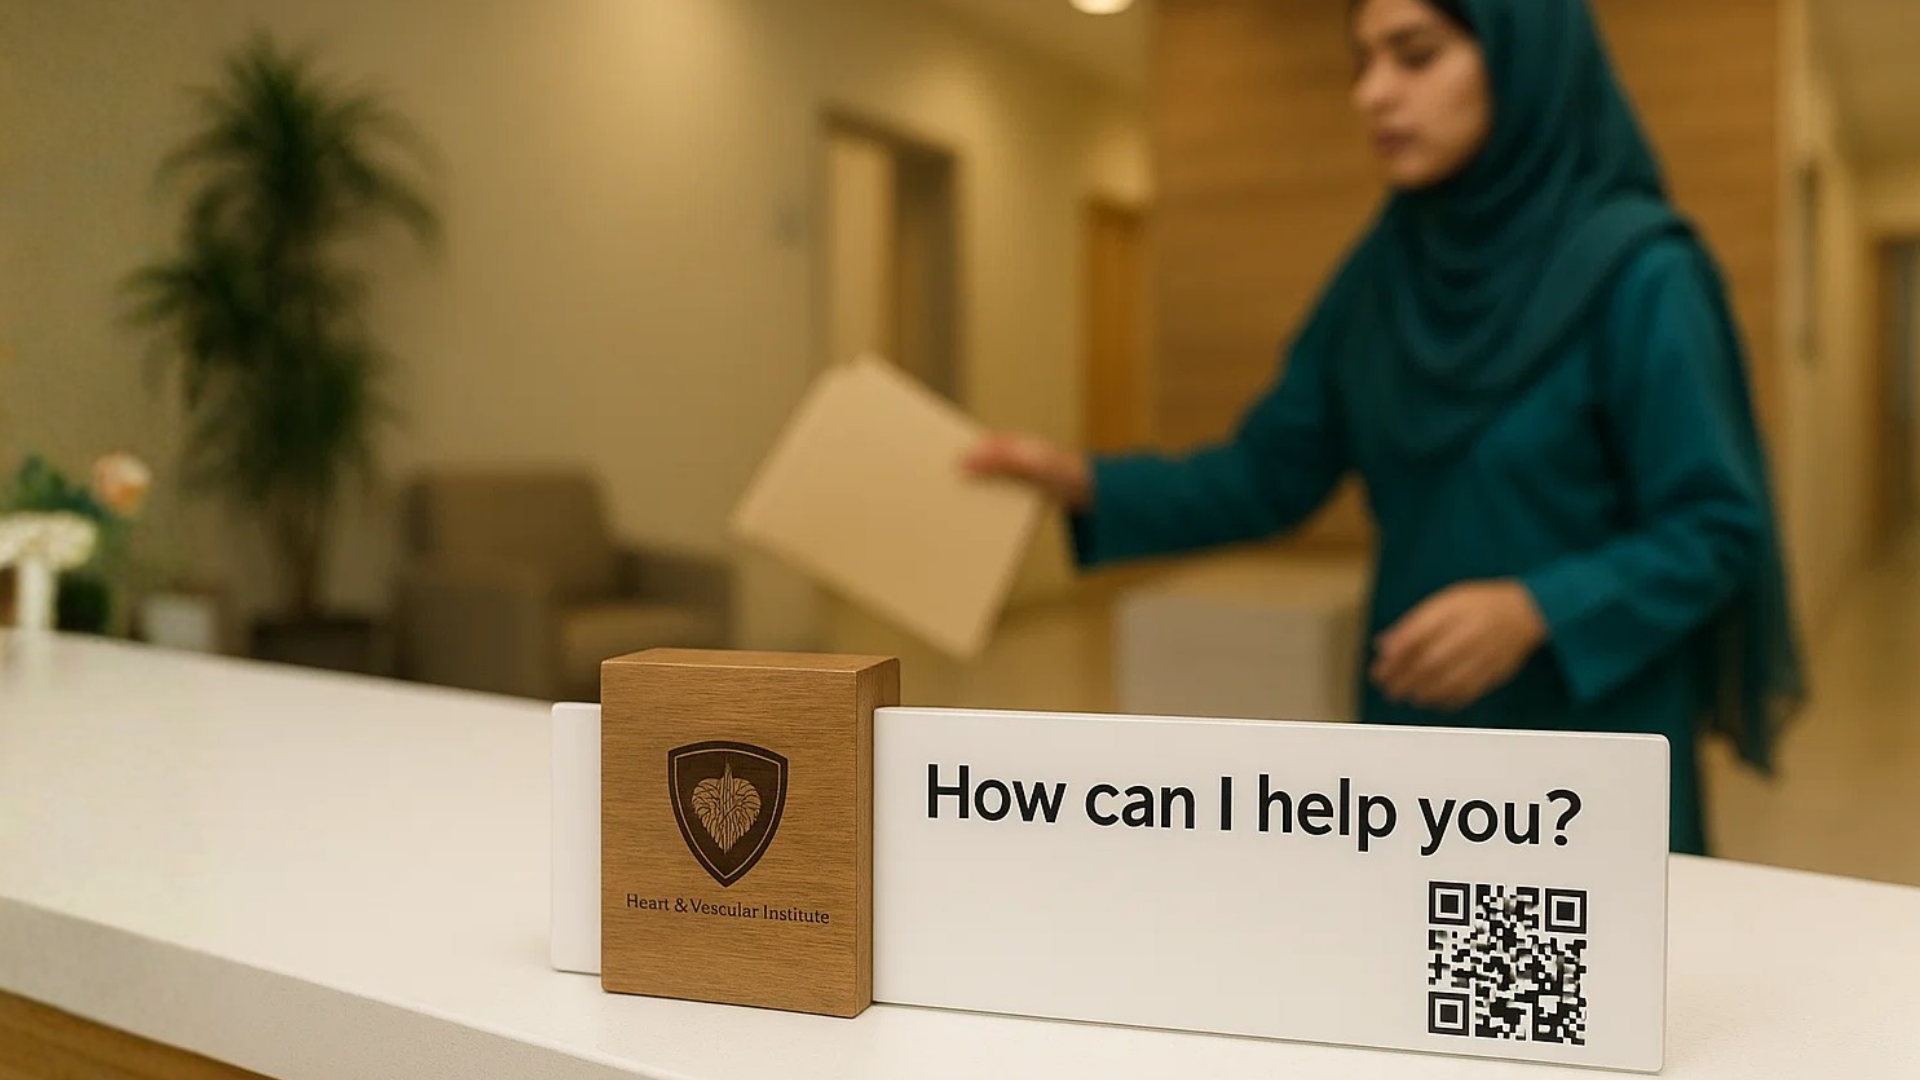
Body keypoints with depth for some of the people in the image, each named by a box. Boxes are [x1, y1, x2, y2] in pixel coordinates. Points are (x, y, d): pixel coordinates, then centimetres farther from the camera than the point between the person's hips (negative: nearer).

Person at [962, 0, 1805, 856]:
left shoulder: (1637, 268, -13)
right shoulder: (1385, 271, 4)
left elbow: (1714, 532, -13)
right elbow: (1272, 475, 3)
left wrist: (1534, 611, -28)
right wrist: (1087, 483, -11)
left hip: (1591, 762, -5)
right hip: (1413, 737, 5)